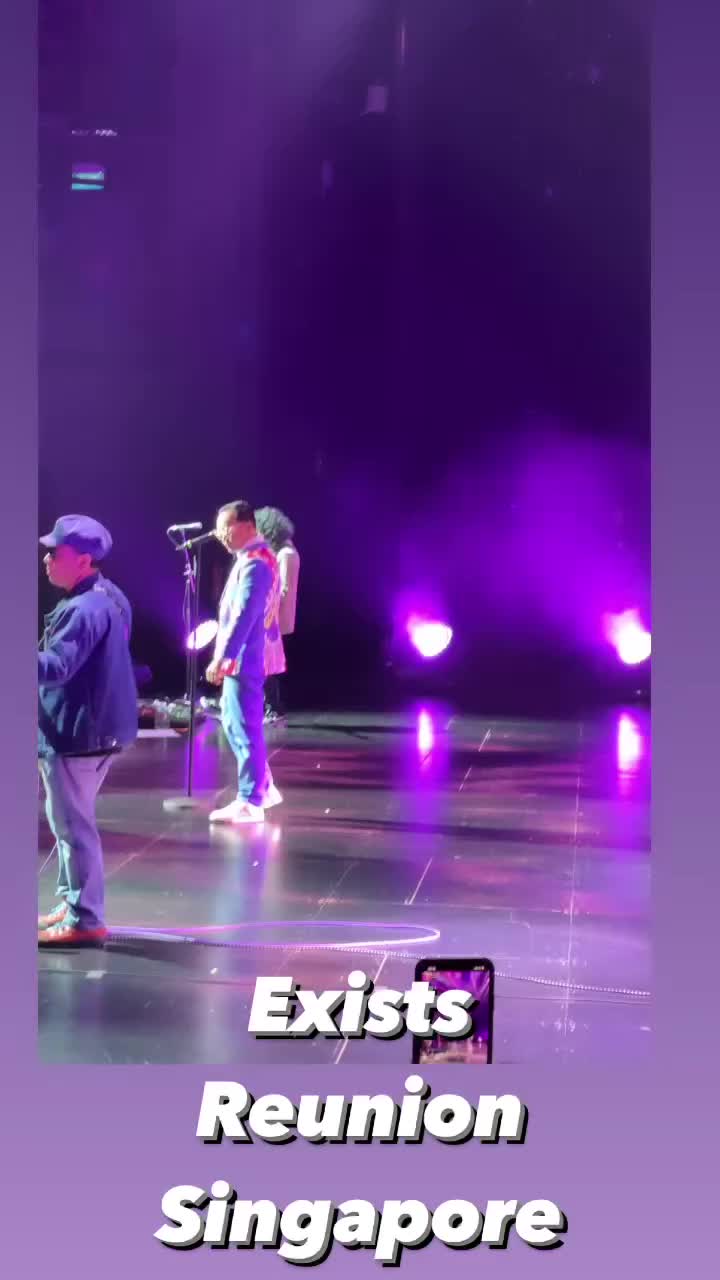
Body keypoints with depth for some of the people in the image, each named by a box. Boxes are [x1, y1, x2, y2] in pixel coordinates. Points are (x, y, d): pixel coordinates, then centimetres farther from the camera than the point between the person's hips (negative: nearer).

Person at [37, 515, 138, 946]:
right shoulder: (108, 596, 11)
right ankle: (72, 903, 31)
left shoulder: (85, 609, -23)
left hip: (75, 736, -11)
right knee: (69, 821, 21)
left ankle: (85, 920, 4)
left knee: (73, 826, -3)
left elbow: (55, 666, -33)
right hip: (95, 728, 11)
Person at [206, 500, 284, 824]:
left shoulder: (254, 563, -17)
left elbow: (243, 616, -24)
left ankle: (249, 802, -2)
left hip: (245, 658, -10)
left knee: (244, 728, -6)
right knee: (234, 723, 17)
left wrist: (221, 657, -24)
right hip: (243, 656, 10)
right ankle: (263, 787, 24)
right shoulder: (254, 558, 15)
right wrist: (224, 656, 19)